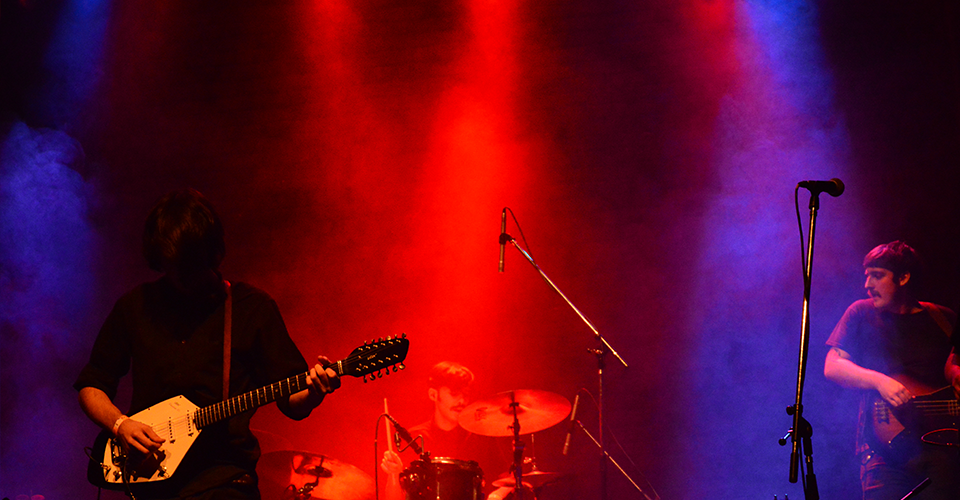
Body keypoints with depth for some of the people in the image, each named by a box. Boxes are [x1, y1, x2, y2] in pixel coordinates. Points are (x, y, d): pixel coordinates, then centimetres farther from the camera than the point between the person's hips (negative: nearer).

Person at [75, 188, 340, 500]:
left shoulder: (253, 307, 5)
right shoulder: (136, 305, 11)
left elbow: (292, 404, 5)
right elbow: (91, 385, 18)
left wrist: (312, 394, -17)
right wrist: (119, 424, -1)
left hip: (222, 470, -1)